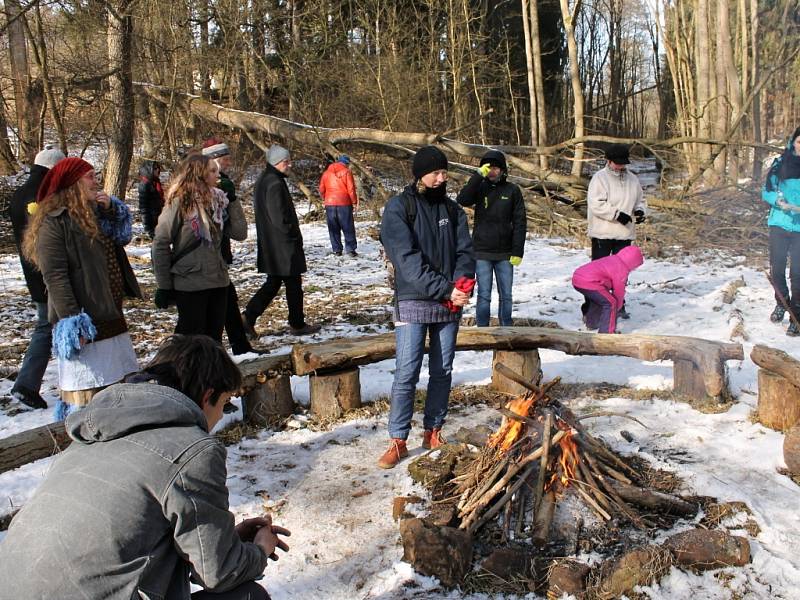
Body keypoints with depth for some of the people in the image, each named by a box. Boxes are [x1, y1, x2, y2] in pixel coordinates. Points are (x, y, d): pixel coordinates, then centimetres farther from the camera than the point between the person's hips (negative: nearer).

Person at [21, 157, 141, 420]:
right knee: (85, 391, -4)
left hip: (110, 314, 9)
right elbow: (55, 277, -19)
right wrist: (71, 320, -24)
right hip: (84, 322, -9)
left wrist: (111, 210, 1)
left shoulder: (95, 213, 14)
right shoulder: (53, 222, -13)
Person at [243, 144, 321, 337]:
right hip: (283, 245, -9)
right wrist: (294, 237, -11)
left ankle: (249, 316, 7)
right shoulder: (275, 183, -19)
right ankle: (297, 325, 15)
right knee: (293, 283, 4)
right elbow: (279, 217, -24)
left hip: (269, 244, 10)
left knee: (273, 282, 15)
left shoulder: (263, 180, 13)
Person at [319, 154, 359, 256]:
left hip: (330, 204, 4)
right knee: (348, 228, 2)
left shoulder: (326, 173, 9)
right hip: (344, 204, -4)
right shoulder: (346, 172, -4)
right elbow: (351, 189, -8)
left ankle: (337, 250, 9)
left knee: (333, 229, 9)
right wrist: (354, 203, -1)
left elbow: (321, 189, 10)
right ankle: (350, 249, -1)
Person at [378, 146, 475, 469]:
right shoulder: (398, 208, -6)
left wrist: (462, 283, -17)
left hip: (449, 303, 5)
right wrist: (444, 289, -21)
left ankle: (433, 432, 24)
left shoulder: (452, 210, 9)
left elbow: (465, 251, 3)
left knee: (442, 371, 11)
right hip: (413, 302, -5)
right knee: (406, 373, -6)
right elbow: (407, 259, -16)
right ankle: (398, 440, 5)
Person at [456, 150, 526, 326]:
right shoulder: (479, 188, 2)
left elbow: (520, 222, 1)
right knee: (484, 295, 2)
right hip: (482, 252, -1)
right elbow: (461, 200, -17)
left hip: (505, 253, 1)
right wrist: (478, 176, -21)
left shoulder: (512, 190, 2)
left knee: (506, 295, 9)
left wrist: (517, 252, -5)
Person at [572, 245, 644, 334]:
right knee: (610, 303, -3)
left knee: (597, 299, 33)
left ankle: (591, 323, 49)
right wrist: (618, 308, 21)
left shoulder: (612, 259, 23)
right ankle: (606, 332, -1)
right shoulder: (621, 269, -5)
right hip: (588, 282, -10)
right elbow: (619, 291, 4)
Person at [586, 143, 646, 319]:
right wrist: (617, 214, -22)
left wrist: (639, 211, -1)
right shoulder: (600, 178, -9)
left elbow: (640, 200, 21)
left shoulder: (632, 179, 10)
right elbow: (595, 204, -19)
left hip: (625, 233, 6)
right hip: (602, 233, -6)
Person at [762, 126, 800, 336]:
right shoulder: (780, 164, 3)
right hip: (779, 224, 2)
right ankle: (781, 303, 33)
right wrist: (778, 200, -14)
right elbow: (766, 192, 7)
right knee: (776, 268, 8)